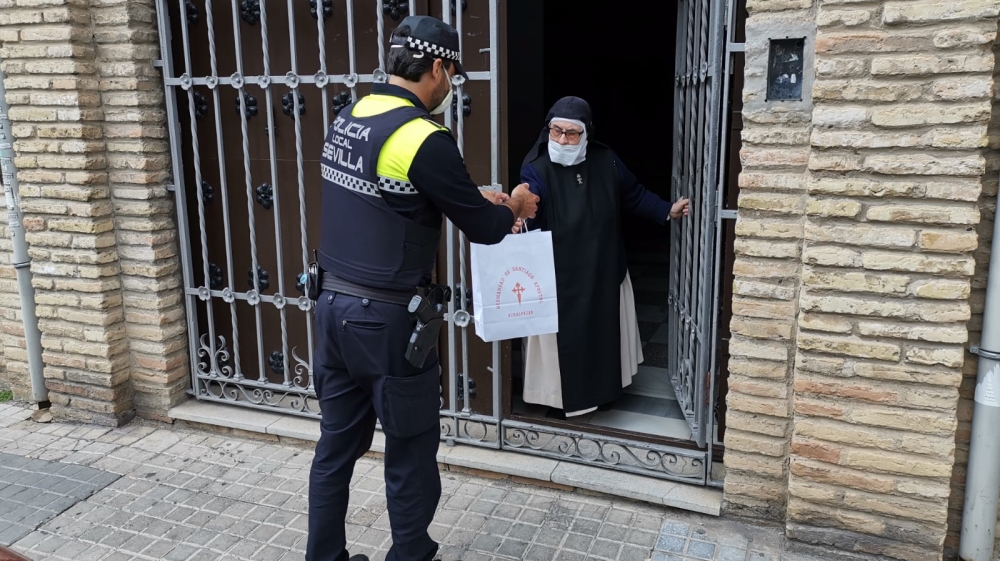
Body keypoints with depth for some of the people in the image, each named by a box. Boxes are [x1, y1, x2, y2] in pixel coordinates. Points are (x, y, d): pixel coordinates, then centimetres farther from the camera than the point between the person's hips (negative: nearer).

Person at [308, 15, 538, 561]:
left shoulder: (346, 119, 7)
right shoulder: (424, 138, -18)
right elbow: (484, 229, -10)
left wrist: (478, 200, 21)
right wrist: (513, 206, 12)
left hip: (333, 305, 8)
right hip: (387, 319, -8)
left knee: (337, 445, 18)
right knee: (410, 453, 9)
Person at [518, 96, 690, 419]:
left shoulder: (605, 161, -4)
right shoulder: (536, 169, -18)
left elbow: (634, 195, 11)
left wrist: (668, 211, 2)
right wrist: (516, 219, -57)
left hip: (605, 272, 5)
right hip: (559, 278, -5)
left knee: (603, 334, 19)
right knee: (563, 339, 6)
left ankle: (602, 392, 41)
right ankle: (559, 399, 27)